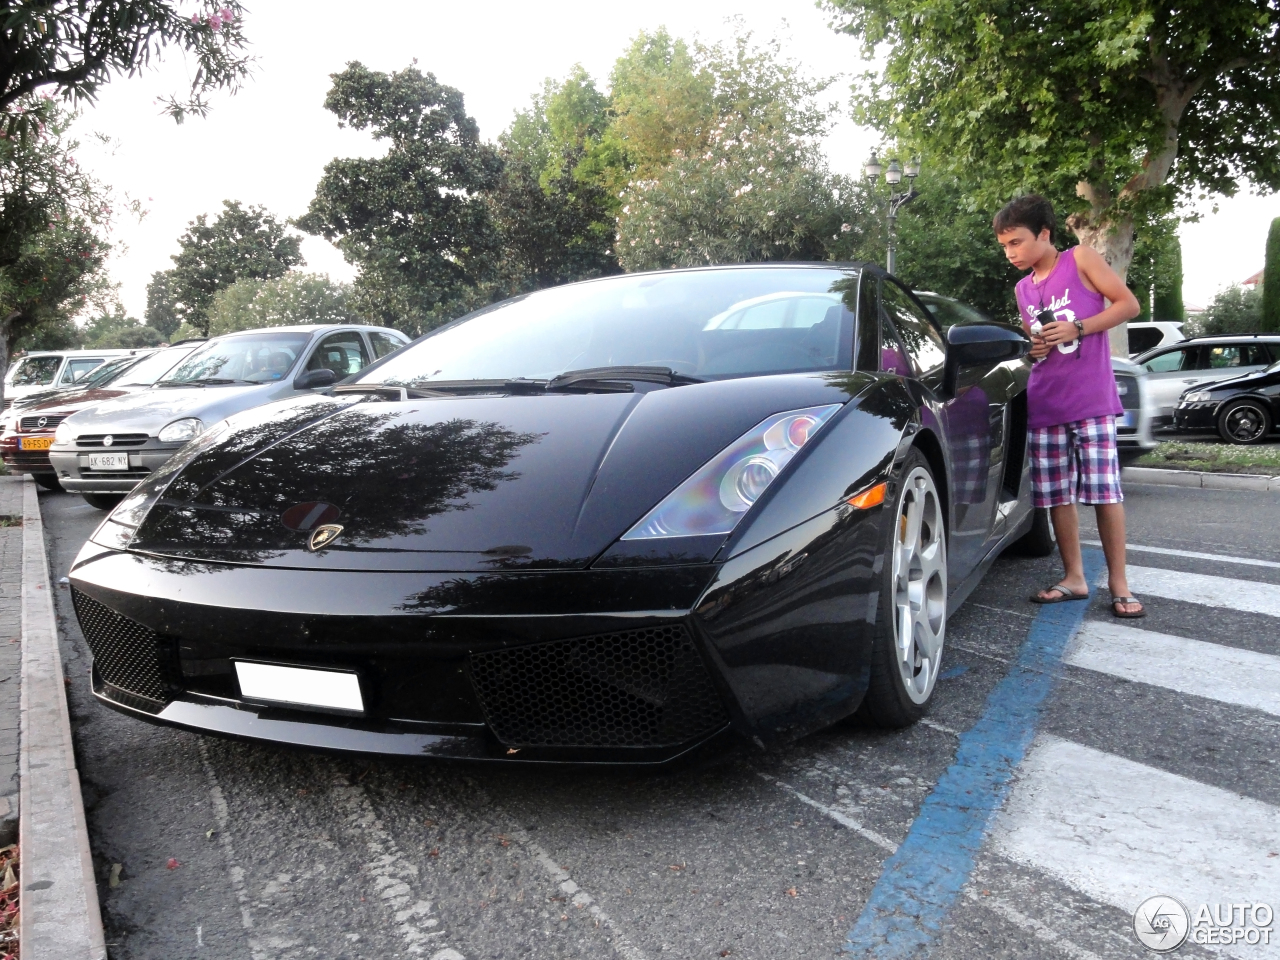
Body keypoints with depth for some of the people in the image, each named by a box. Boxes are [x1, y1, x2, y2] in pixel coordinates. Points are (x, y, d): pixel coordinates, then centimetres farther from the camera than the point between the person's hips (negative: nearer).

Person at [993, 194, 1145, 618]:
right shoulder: (1023, 289, 16)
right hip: (1044, 404, 6)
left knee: (1104, 490, -6)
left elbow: (1128, 304, -2)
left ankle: (1118, 583, 1)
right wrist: (1032, 348, 4)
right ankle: (1074, 577, 15)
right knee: (1057, 495, 5)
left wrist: (1076, 329, -13)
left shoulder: (1080, 259, 1)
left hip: (1092, 398, -5)